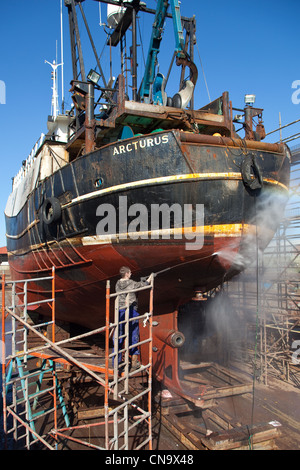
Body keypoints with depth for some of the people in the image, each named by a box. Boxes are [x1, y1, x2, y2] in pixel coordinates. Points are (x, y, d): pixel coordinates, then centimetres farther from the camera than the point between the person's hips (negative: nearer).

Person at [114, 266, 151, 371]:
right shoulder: (132, 283, -7)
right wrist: (150, 278, 29)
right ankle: (134, 362, 11)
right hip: (131, 311, -4)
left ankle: (117, 361, 15)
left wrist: (141, 282, 26)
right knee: (133, 337, 6)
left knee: (118, 336, 9)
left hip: (120, 311, 4)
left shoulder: (117, 284, 7)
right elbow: (143, 285, 11)